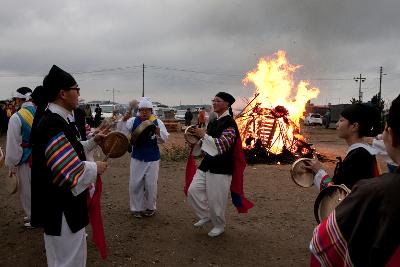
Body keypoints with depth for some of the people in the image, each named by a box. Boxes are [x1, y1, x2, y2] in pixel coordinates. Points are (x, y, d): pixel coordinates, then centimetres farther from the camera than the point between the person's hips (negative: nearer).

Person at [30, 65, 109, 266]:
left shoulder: (54, 120, 6)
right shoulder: (54, 126, -26)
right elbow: (69, 173, -30)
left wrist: (92, 142, 10)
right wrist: (95, 168, -15)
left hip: (63, 205, 10)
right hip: (61, 210, -10)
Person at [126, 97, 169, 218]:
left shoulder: (157, 122, -5)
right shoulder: (133, 121, -2)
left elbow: (164, 139, -9)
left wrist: (158, 133, -29)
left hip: (152, 159, -1)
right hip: (137, 158, 1)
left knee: (151, 185, 6)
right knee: (135, 184, 7)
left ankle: (150, 207, 27)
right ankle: (136, 208, 24)